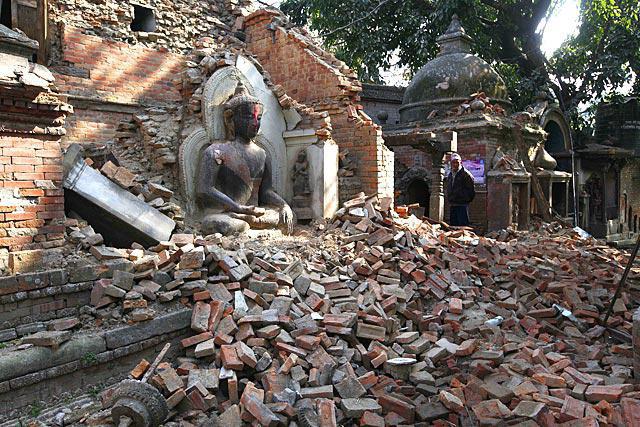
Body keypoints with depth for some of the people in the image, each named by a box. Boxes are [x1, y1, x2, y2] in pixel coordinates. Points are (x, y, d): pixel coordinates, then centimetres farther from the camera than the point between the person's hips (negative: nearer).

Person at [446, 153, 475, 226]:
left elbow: (471, 190, -6)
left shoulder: (465, 174, -6)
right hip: (452, 205, 7)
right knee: (453, 225, 10)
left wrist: (466, 200, -4)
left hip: (462, 205, -7)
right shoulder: (450, 175, 16)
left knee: (463, 225, -8)